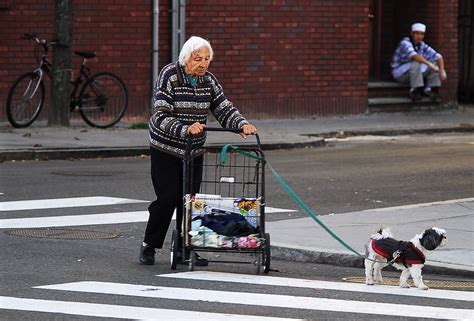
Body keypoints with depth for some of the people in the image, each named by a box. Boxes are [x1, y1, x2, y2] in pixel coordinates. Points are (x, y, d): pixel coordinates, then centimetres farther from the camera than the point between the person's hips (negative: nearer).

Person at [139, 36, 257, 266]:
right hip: (165, 149, -5)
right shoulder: (169, 76, -15)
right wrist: (185, 129, -36)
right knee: (168, 198, -9)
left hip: (194, 151, 5)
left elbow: (224, 108, 2)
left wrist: (242, 124, -17)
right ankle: (148, 246, 6)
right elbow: (161, 116, -22)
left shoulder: (208, 80, 3)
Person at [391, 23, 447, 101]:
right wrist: (429, 64, -47)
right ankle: (415, 90, -31)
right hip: (400, 74, -7)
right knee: (416, 62, -34)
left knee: (436, 63, -3)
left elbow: (438, 57, -2)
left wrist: (442, 71, -19)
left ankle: (430, 89, -14)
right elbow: (413, 55, -40)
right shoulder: (405, 43, -20)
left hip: (415, 73, 7)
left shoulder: (422, 45, 1)